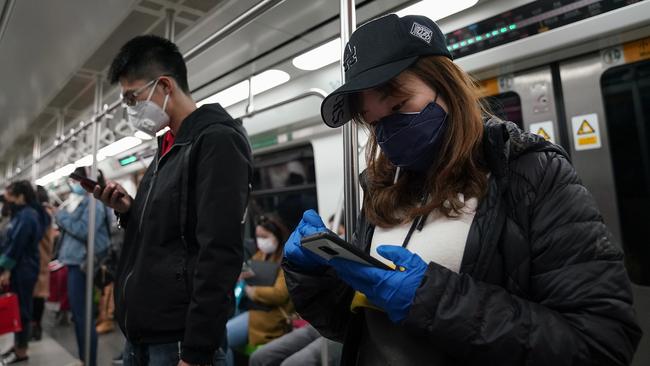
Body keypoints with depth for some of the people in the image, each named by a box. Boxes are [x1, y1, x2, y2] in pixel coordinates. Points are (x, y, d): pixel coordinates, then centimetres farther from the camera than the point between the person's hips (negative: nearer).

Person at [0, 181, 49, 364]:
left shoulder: (26, 216, -18)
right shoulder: (24, 213, 14)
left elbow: (16, 246, -20)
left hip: (22, 270, -10)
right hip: (20, 269, 10)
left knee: (21, 309, 0)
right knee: (18, 308, 16)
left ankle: (21, 351, 11)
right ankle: (18, 345, 27)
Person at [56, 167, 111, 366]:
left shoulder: (93, 203, -10)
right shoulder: (76, 202, 17)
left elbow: (85, 231, -21)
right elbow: (70, 229, 18)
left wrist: (62, 217, -10)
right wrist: (61, 216, 2)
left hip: (82, 264, -9)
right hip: (74, 262, 9)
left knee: (83, 316, -4)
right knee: (78, 314, 17)